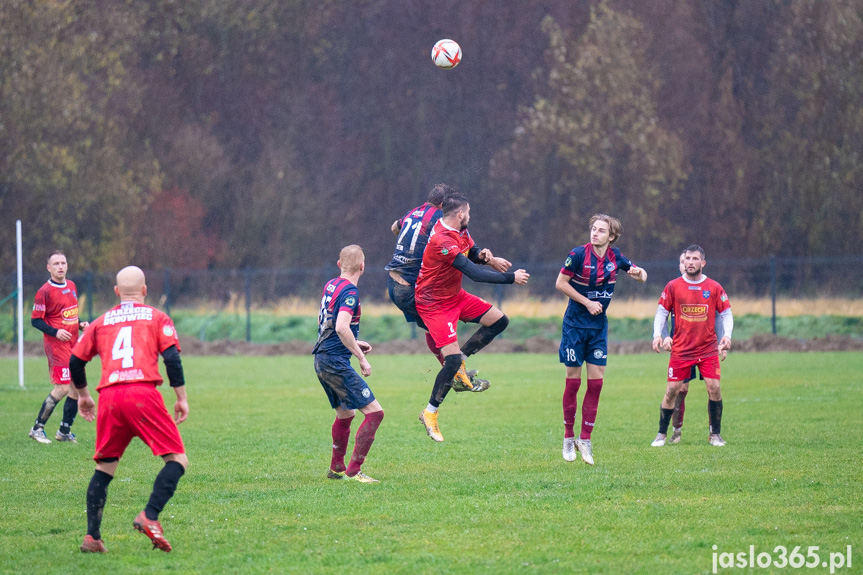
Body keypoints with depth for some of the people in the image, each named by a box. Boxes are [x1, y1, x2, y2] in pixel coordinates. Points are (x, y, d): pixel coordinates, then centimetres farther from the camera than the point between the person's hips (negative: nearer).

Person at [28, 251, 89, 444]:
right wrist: (55, 332, -22)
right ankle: (37, 428, -2)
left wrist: (80, 324, 7)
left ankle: (65, 431, 18)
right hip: (56, 344, -8)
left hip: (73, 343, 8)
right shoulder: (45, 291, -10)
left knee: (77, 386, 7)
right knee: (62, 388, -13)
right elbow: (35, 320, -10)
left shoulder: (71, 286, 12)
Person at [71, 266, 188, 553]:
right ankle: (150, 516, -21)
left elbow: (75, 361, 22)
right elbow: (172, 357, 1)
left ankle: (92, 536, 7)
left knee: (104, 468, 15)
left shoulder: (100, 322, 22)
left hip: (109, 398, 4)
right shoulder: (156, 318, 14)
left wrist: (83, 395, 38)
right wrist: (182, 398, 7)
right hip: (144, 394, -4)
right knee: (177, 459, 0)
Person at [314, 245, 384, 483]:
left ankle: (336, 468, 36)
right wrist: (361, 358, -23)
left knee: (345, 414, 26)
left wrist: (354, 343, 26)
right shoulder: (350, 292, -16)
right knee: (374, 412, -11)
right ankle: (353, 471, -14)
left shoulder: (331, 285, 12)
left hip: (322, 359, 10)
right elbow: (342, 327, -29)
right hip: (336, 362, -10)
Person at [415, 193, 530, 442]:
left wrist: (482, 254, -10)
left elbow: (472, 252, 17)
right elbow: (474, 273, -32)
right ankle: (430, 414, -2)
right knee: (452, 360, -17)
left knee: (499, 321, 7)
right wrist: (511, 277, -24)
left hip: (455, 296, 10)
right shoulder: (442, 241, -31)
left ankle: (459, 360, 14)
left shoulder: (460, 231, 1)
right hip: (434, 304, -10)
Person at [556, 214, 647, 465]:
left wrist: (638, 272, -10)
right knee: (573, 381, 0)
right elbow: (561, 283, -9)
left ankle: (585, 439, 6)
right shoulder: (579, 254, -12)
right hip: (575, 324, -4)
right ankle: (568, 437, 12)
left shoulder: (614, 257, 0)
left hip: (599, 327, 4)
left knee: (596, 382, -2)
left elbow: (639, 273, 15)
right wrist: (587, 302, -13)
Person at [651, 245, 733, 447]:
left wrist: (727, 335, -9)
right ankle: (662, 434, 9)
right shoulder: (673, 286, 1)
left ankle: (715, 434, 4)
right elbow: (662, 312, 6)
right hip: (681, 349, 0)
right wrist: (657, 335, -7)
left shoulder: (714, 288, 1)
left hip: (708, 349, 0)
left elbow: (726, 313, 7)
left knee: (714, 388, -10)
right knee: (672, 390, -4)